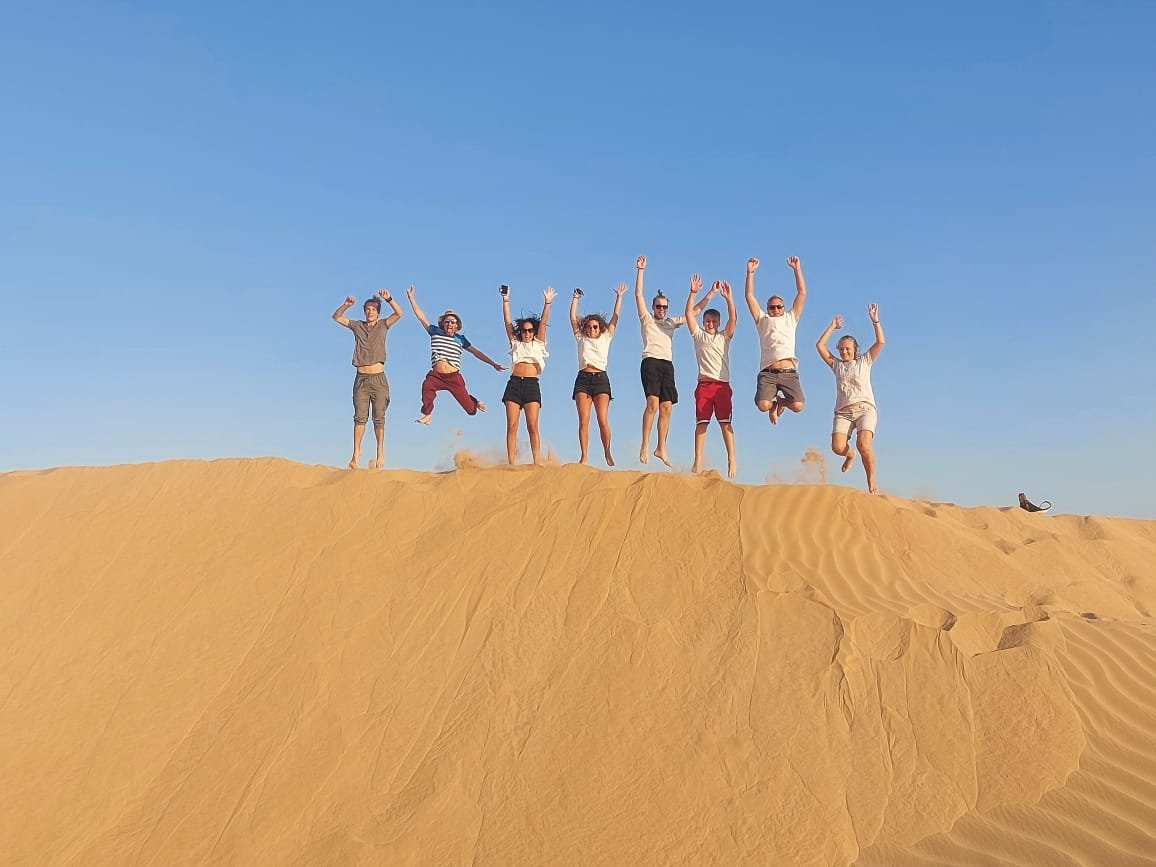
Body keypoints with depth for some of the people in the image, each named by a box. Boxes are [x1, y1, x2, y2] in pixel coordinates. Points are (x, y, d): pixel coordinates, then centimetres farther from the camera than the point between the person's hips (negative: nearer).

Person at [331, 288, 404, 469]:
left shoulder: (383, 325, 8)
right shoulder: (357, 326, 12)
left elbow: (399, 313, -5)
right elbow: (336, 317, 7)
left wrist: (389, 299, -20)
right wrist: (346, 305, -10)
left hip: (379, 379, -1)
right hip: (361, 379, 1)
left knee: (379, 418, -1)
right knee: (360, 417, -4)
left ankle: (380, 453, 5)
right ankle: (356, 453, -1)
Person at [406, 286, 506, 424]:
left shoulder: (460, 338, 10)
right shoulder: (435, 332, 9)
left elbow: (476, 352, 12)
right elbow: (421, 317, 8)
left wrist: (493, 364, 9)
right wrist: (411, 298, 4)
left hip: (454, 376, 0)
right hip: (436, 375, 0)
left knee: (470, 409, -1)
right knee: (427, 386, -37)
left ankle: (476, 403, 38)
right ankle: (427, 414, -18)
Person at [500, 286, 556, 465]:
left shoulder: (538, 344, 18)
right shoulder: (515, 344, 21)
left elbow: (543, 323, 8)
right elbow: (507, 322, 14)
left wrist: (547, 303, -1)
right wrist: (505, 300, 6)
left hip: (532, 384, -1)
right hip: (514, 383, 1)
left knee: (532, 426, -9)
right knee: (512, 426, -5)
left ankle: (536, 462, -9)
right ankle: (511, 463, -6)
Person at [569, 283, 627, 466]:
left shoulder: (605, 338, 15)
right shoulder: (581, 339, 16)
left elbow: (615, 316, 13)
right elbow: (573, 317, 13)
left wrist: (619, 297, 12)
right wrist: (575, 298, 11)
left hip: (601, 378, -1)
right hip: (583, 378, 1)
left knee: (603, 420, -10)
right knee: (583, 421, -6)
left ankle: (607, 453, 2)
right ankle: (583, 457, -5)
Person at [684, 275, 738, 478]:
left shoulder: (725, 336, 13)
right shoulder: (698, 335, 13)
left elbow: (733, 318, -2)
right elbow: (689, 314, 2)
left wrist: (729, 297, -14)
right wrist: (693, 293, -8)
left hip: (722, 385, 0)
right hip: (704, 384, 0)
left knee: (725, 422, -4)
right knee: (701, 422, -3)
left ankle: (731, 459, -4)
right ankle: (698, 461, -3)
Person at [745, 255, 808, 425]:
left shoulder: (790, 319, 25)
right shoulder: (762, 320, 24)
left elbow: (802, 293, 18)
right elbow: (749, 296, 17)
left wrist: (797, 268, 12)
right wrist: (750, 272, 9)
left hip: (789, 372, 1)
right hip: (768, 373, -1)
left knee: (797, 406, -21)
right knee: (763, 405, -25)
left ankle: (780, 401, 17)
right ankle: (773, 404, 15)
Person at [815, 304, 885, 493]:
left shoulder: (865, 361, 15)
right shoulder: (836, 365, 20)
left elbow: (880, 342, 5)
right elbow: (819, 345, 15)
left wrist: (875, 320, 3)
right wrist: (832, 326, 17)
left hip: (865, 409, -2)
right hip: (843, 412, 2)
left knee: (864, 445, -27)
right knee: (837, 447, -21)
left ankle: (871, 482, -12)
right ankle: (850, 455, 16)